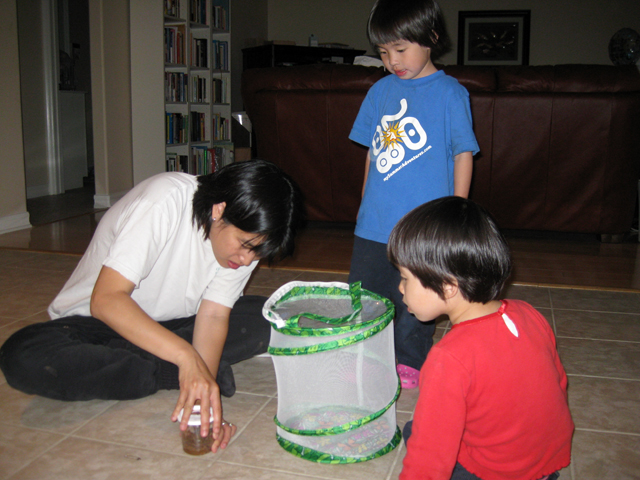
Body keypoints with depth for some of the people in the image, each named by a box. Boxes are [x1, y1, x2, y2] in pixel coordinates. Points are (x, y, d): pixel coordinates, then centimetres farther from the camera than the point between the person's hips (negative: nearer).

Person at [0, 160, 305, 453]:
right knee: (25, 357, -34)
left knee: (269, 321, -18)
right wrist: (186, 355, -45)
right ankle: (173, 375, -20)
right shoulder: (163, 202, -30)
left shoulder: (246, 235, -11)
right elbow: (105, 300, -35)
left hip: (170, 324, 5)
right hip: (99, 319, -4)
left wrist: (204, 394, -32)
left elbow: (213, 315, -16)